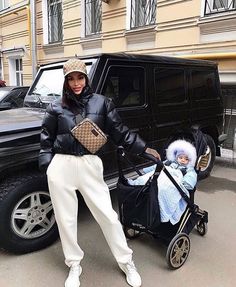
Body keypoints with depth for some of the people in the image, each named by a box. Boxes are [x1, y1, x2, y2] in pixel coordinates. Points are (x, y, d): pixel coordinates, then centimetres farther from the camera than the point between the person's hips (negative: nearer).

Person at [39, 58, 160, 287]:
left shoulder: (101, 103, 4)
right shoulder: (56, 107, 6)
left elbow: (119, 132, 7)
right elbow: (46, 139, 10)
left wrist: (143, 147, 4)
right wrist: (47, 166, 2)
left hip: (90, 165, -1)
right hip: (61, 166, 1)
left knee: (108, 215, 4)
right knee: (66, 219, 11)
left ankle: (126, 262, 26)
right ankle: (74, 265, 34)